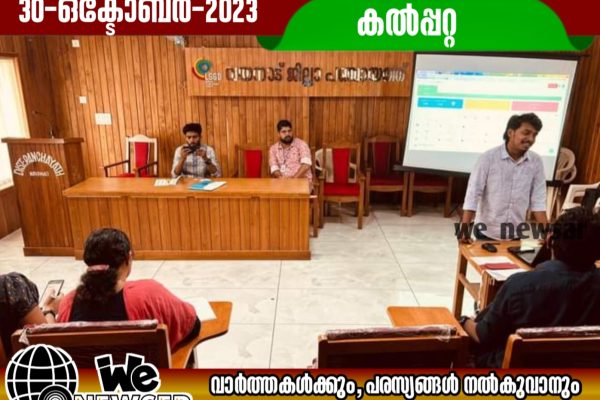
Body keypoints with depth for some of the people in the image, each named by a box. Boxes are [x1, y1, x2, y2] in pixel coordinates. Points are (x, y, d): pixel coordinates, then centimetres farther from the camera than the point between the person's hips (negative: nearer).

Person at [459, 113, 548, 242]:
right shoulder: (489, 157, -12)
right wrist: (464, 227, -21)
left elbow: (538, 201, 1)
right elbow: (473, 194, -14)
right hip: (487, 233, -3)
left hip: (516, 235, 3)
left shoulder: (536, 162, -2)